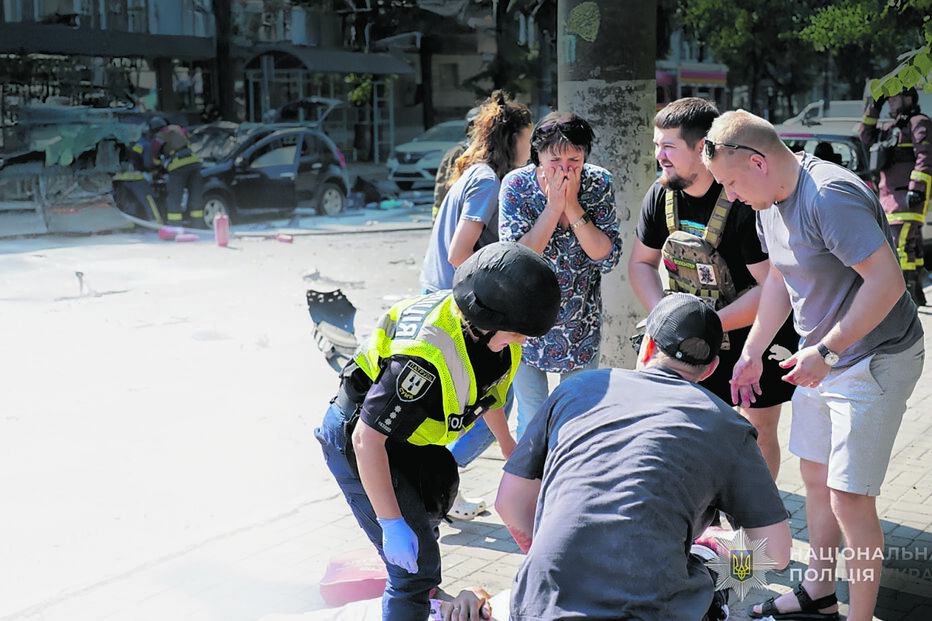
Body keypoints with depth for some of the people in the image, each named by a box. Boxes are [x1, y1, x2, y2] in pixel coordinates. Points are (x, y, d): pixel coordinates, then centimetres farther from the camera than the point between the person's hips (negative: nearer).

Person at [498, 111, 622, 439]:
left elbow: (608, 257, -16)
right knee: (532, 425, 6)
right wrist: (554, 206, -26)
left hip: (581, 328, 2)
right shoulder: (516, 185, -14)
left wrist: (573, 207, -24)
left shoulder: (599, 184, -11)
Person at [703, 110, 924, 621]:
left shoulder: (830, 196, -26)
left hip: (874, 360, -9)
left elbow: (887, 281, -29)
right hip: (822, 358, 10)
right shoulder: (769, 202, 4)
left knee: (849, 498, -7)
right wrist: (752, 353, 14)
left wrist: (825, 351, -26)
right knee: (815, 477, 18)